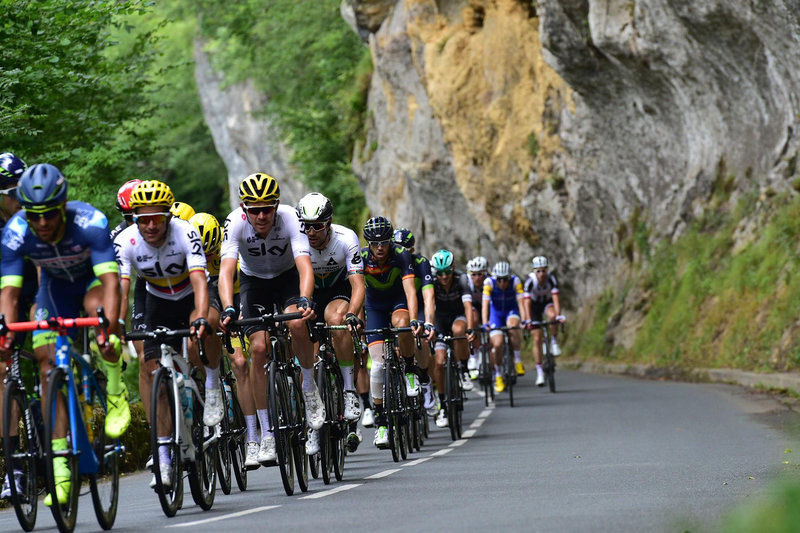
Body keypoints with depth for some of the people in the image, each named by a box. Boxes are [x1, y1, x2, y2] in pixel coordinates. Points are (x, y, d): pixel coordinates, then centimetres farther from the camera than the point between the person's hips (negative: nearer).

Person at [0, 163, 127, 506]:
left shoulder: (90, 223, -36)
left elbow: (110, 282, -43)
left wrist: (109, 329, -57)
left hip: (93, 280, -3)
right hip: (55, 287, 3)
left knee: (97, 307, -37)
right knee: (49, 363, -10)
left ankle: (116, 393, -13)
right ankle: (60, 467, -6)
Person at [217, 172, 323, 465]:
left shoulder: (290, 218, -31)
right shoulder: (235, 223, -29)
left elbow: (304, 265, -41)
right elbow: (226, 269, -39)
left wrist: (305, 300, -59)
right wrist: (228, 309, -55)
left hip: (288, 277, -1)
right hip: (253, 281, 1)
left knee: (295, 323, -31)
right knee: (258, 347, -14)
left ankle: (309, 388, -5)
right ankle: (266, 435, -5)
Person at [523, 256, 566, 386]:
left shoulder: (551, 279, -26)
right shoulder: (530, 281, -28)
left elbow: (555, 298, -33)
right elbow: (527, 302, -34)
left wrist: (558, 315, -46)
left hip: (547, 302, 1)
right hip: (535, 305, -1)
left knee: (552, 315, -37)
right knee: (537, 339, -7)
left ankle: (554, 342, -13)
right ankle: (539, 372, -1)